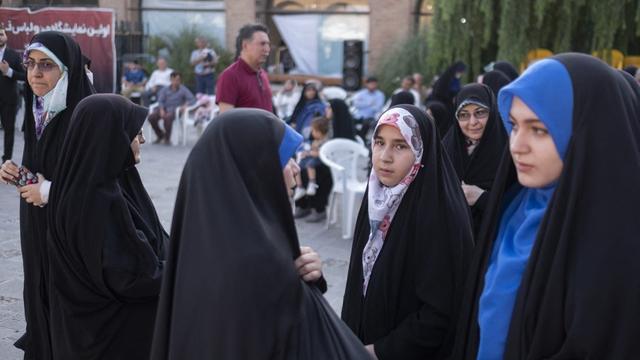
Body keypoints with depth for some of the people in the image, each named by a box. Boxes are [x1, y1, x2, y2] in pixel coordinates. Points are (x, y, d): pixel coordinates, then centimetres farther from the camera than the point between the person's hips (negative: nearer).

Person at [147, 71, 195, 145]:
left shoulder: (183, 89, 3)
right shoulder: (165, 90, 11)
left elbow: (192, 99, -5)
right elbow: (160, 101, 4)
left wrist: (186, 104, -24)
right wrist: (161, 110, -15)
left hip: (175, 110, -4)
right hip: (165, 108, 4)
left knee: (167, 117, -38)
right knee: (151, 117, -22)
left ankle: (167, 138, -16)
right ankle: (160, 135, 3)